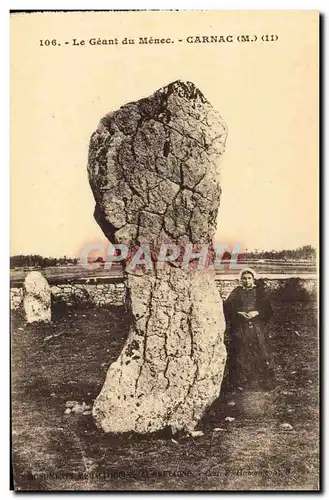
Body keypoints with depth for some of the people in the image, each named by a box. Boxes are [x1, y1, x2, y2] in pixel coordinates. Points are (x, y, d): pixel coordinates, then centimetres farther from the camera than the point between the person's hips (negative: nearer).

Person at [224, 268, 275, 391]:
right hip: (239, 328, 0)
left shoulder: (259, 291, 11)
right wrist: (238, 313, -14)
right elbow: (227, 308, 1)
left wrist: (257, 313, -13)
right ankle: (240, 383, 4)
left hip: (257, 327, 0)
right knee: (240, 356, -4)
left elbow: (267, 309, 4)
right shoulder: (236, 292, 10)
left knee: (260, 354, -5)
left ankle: (262, 383, 6)